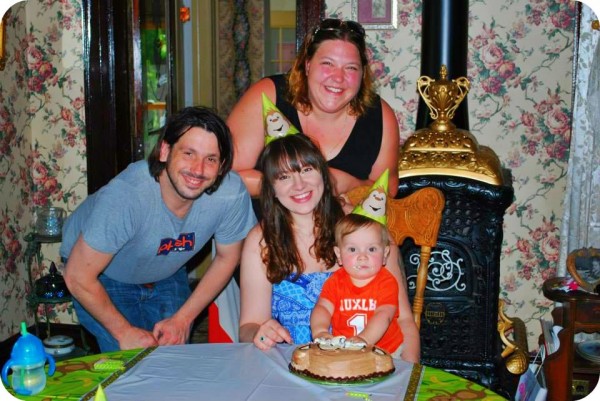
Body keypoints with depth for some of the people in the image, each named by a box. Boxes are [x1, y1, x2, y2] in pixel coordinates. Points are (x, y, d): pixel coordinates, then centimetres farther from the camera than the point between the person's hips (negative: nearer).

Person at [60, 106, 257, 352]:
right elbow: (79, 277, -28)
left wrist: (182, 319, -10)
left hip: (167, 274, 4)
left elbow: (227, 258, -9)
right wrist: (124, 331, -18)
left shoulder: (232, 193, -30)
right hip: (103, 277, -3)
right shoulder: (126, 196, -40)